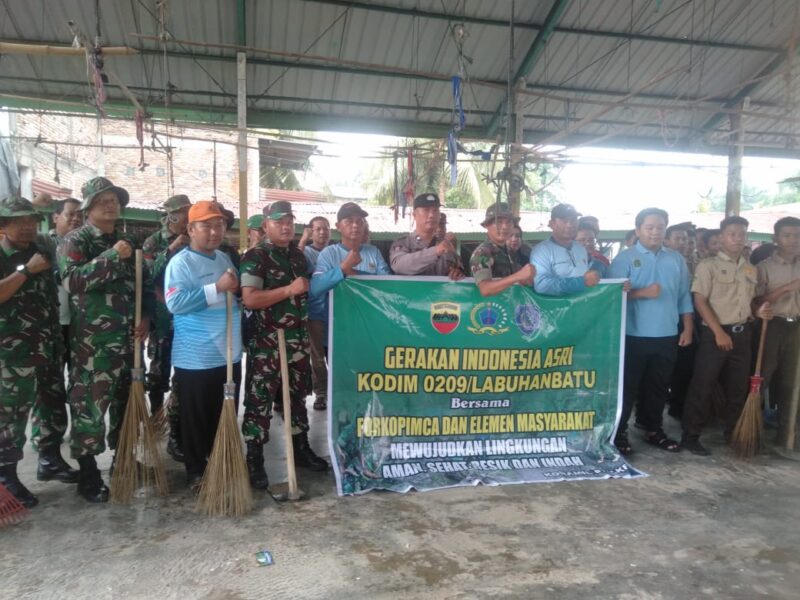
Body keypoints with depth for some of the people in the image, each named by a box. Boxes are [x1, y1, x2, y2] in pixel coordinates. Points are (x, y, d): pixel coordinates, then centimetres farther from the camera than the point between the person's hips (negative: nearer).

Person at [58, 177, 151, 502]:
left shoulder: (128, 242, 14)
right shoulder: (75, 241, -5)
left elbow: (144, 283, 19)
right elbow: (72, 280, -23)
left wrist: (145, 317, 4)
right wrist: (111, 256, -27)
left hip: (128, 338, 6)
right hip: (92, 340, -6)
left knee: (126, 401, 14)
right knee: (90, 405, -2)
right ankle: (88, 475, 11)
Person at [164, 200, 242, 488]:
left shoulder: (225, 258, 13)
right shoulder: (180, 262, -11)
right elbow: (175, 302, -25)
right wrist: (217, 288, -25)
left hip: (229, 354, 7)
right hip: (196, 358, -7)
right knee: (196, 419, 5)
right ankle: (196, 472, 20)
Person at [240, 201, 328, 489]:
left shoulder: (298, 255, 12)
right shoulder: (255, 257, -10)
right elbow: (250, 299, -21)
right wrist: (289, 290, -24)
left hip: (298, 338, 7)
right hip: (266, 341, -7)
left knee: (298, 395, 16)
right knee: (259, 399, 0)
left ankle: (301, 448, 30)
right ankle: (254, 460, 10)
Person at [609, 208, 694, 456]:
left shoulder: (676, 259, 11)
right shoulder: (625, 258, -4)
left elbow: (684, 297, 11)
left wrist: (688, 329, 6)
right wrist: (642, 293, -23)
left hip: (667, 337, 5)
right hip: (634, 336, -5)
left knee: (659, 387, 14)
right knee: (628, 387, 2)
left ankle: (654, 430, 27)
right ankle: (619, 433, 11)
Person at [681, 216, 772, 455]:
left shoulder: (751, 269, 13)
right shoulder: (708, 265, -5)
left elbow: (748, 302, 23)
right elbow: (700, 302, -10)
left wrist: (759, 312, 0)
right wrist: (719, 332, -16)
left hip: (742, 334, 6)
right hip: (714, 333, -6)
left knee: (738, 388, 13)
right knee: (702, 387, -3)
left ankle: (733, 435, 28)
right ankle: (690, 436, 6)